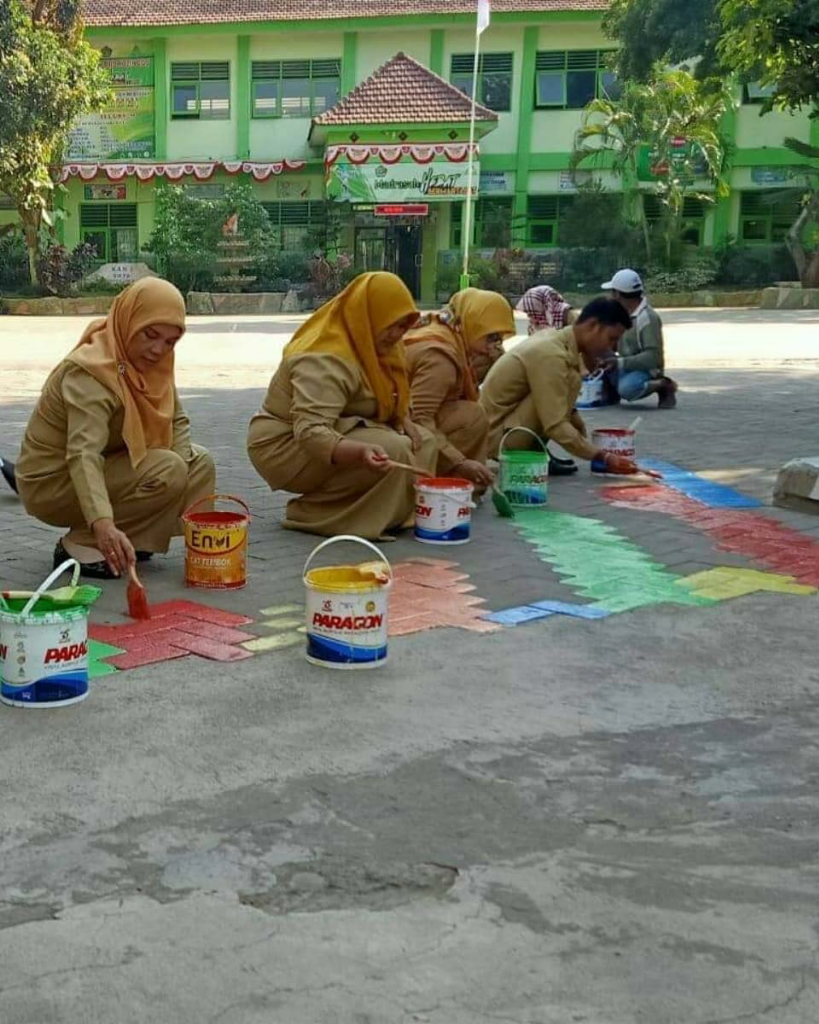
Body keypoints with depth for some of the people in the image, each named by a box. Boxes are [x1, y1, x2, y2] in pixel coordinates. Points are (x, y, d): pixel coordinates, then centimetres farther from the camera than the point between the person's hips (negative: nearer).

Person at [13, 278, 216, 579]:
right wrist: (104, 525, -57)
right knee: (167, 472, -25)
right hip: (53, 482, -9)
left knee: (199, 463, 3)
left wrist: (181, 462, -19)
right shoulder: (90, 372, -29)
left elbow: (177, 420, 3)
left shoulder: (144, 360, -4)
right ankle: (80, 545, -13)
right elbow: (83, 454, -42)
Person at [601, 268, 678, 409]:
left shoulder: (647, 318, -21)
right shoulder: (623, 313, 6)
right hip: (627, 368, 8)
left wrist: (620, 363, -30)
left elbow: (653, 357, -27)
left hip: (646, 370, -8)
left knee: (626, 388, -38)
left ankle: (662, 385, -11)